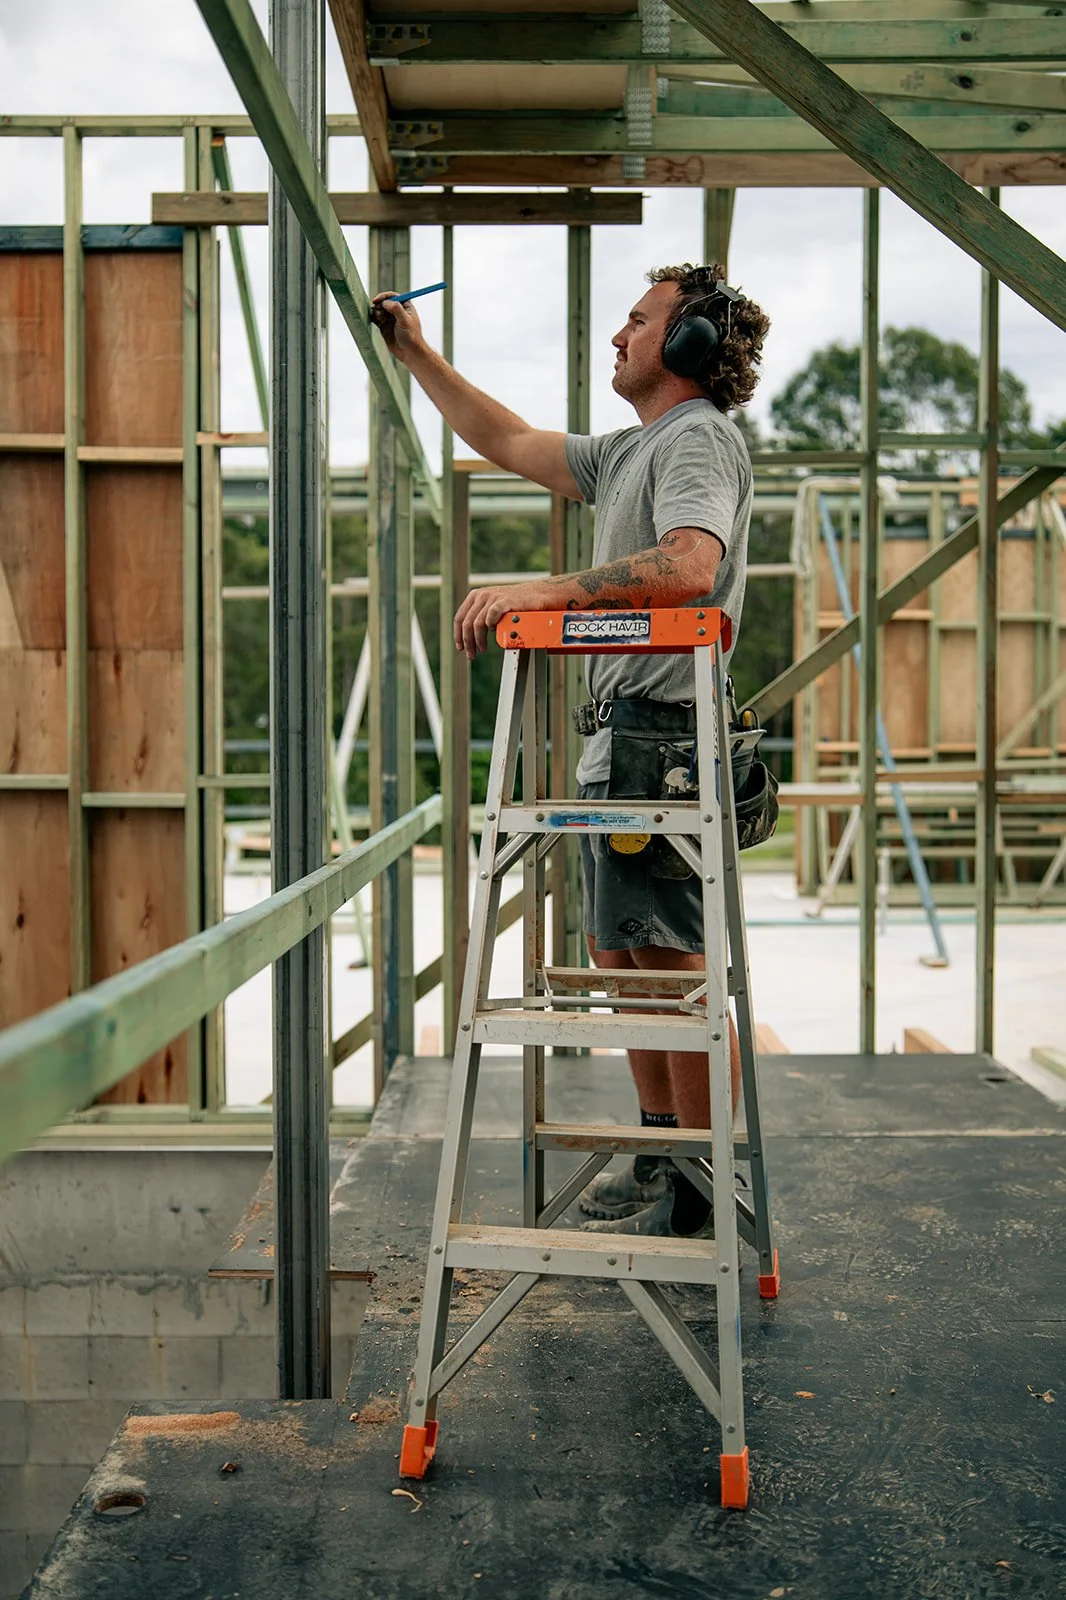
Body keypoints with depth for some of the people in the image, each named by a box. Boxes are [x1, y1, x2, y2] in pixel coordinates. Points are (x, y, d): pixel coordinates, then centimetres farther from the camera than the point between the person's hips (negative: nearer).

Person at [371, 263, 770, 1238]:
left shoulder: (699, 437, -9)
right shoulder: (631, 450, 22)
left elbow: (689, 566, -28)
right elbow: (508, 442, 31)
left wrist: (541, 592, -32)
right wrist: (417, 355, 31)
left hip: (659, 736, -11)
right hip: (623, 735, 11)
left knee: (676, 966, -8)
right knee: (622, 956, 16)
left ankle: (707, 1191, 0)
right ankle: (663, 1153, 27)